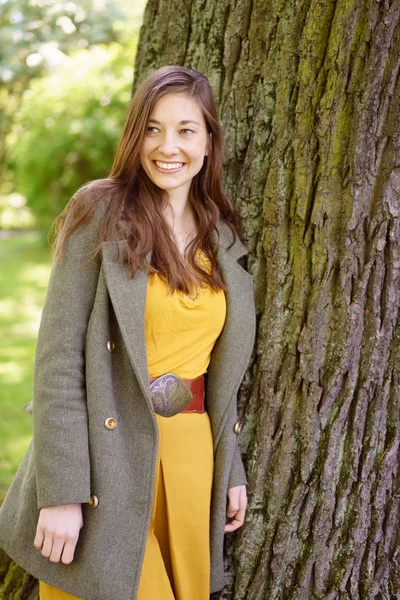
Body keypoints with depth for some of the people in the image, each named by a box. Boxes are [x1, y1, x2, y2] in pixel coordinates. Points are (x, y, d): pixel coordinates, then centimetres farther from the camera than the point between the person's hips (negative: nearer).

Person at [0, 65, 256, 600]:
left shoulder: (224, 236, 8)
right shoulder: (100, 213, -8)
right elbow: (58, 358, -14)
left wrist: (231, 469, 14)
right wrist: (61, 492, -18)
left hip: (190, 455, 5)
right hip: (107, 458, -5)